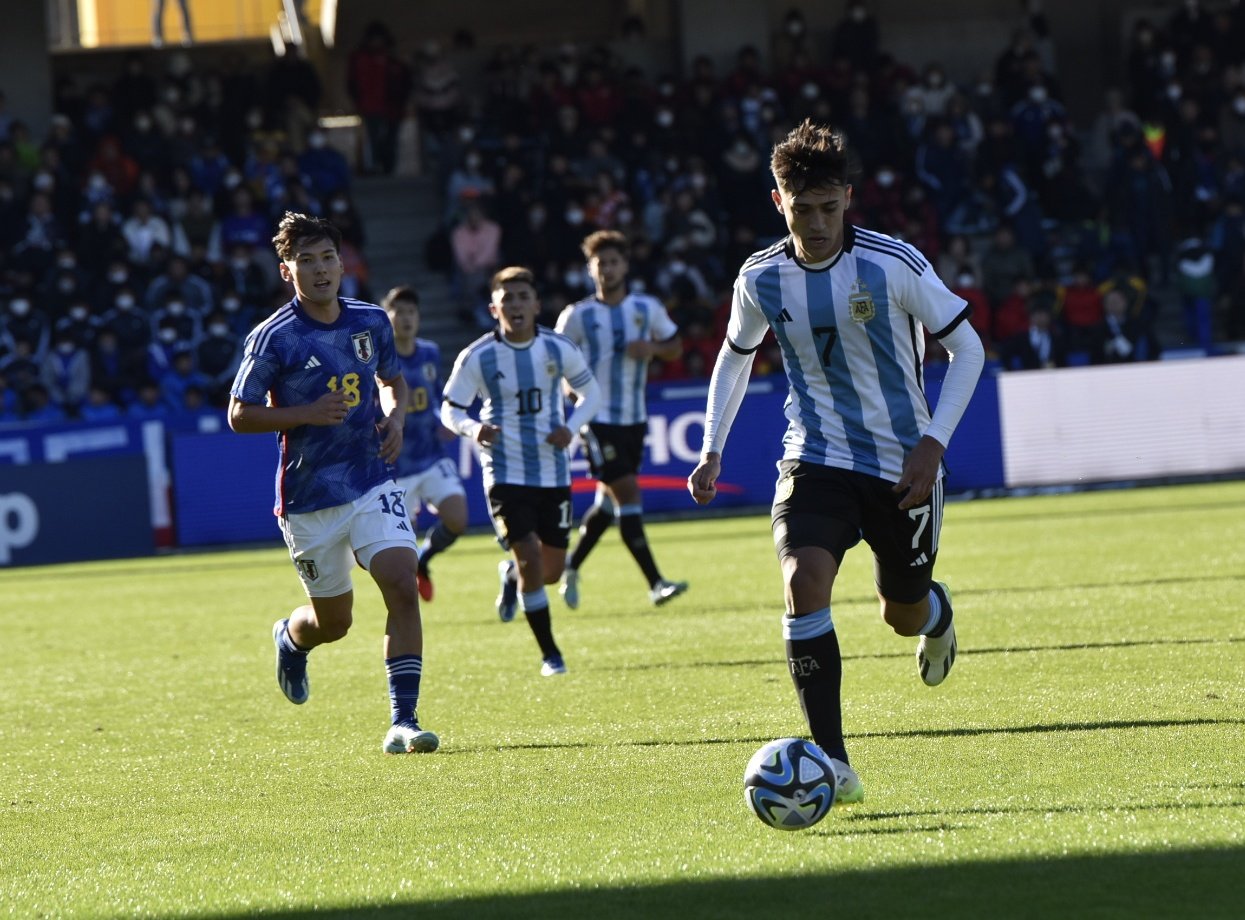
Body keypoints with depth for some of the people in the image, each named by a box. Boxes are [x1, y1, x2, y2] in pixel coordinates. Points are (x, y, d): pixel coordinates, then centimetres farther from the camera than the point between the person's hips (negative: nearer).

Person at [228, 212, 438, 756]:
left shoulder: (372, 322, 4)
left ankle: (403, 720, -13)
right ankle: (291, 638, 47)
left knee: (403, 586, -17)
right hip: (309, 498, -3)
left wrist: (395, 416, 1)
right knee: (333, 622, 8)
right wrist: (307, 413, -20)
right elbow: (240, 415, -7)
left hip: (373, 483, 3)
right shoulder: (273, 338, -11)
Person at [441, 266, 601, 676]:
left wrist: (571, 428, -8)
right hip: (505, 473, -3)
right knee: (531, 562, -14)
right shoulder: (476, 358, -10)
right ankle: (549, 654, 3)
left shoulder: (559, 349, -3)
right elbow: (450, 410, -2)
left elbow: (590, 392, 10)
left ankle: (511, 575, 44)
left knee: (551, 572, 7)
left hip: (553, 472, 3)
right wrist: (473, 429, -25)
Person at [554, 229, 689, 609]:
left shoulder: (648, 308, 4)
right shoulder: (577, 316, -5)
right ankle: (655, 584, -14)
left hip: (634, 419, 5)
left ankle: (570, 570, 30)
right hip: (599, 421, -5)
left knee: (609, 501, 12)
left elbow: (675, 347, 13)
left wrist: (652, 348, -8)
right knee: (628, 494, -13)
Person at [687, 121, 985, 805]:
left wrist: (933, 442, -17)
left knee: (903, 615, 12)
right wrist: (712, 450, 5)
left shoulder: (893, 265, -15)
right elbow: (735, 357, 14)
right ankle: (832, 764, -22)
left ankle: (935, 613, 55)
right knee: (804, 581, -25)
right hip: (815, 459, 1)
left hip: (902, 464, -1)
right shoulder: (760, 279, -6)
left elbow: (966, 348, -7)